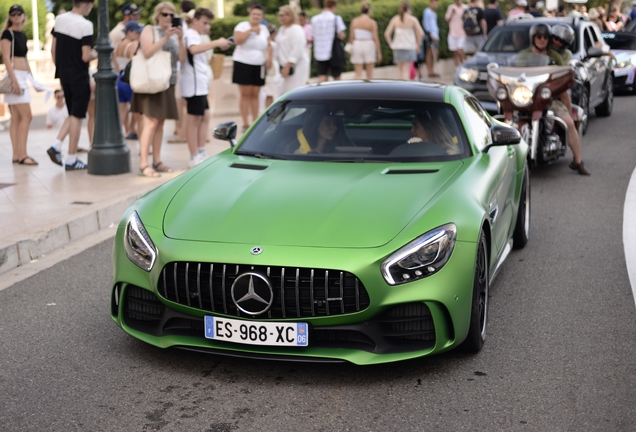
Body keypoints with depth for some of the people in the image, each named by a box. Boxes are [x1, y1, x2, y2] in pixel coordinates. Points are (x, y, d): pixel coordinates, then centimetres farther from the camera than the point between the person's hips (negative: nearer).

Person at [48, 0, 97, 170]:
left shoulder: (59, 19, 5)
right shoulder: (85, 25, -18)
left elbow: (53, 49, 10)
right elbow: (86, 57, -19)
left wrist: (59, 68, 19)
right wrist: (96, 54, 0)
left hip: (64, 74, 7)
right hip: (79, 77, -7)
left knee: (72, 114, 20)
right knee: (77, 117, 1)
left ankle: (57, 146, 6)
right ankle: (71, 160, 5)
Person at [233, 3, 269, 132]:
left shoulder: (264, 29, 12)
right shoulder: (242, 25, -3)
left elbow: (268, 45, 17)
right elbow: (237, 40, -19)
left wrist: (269, 58, 1)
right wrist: (250, 30, -20)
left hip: (258, 65, 4)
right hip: (243, 64, -4)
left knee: (255, 94, 5)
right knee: (245, 94, -4)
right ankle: (246, 124, -3)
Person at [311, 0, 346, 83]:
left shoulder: (315, 19, 6)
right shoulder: (336, 18, -7)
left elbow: (313, 37, 9)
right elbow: (341, 36, -12)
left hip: (319, 53, 3)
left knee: (322, 76, 1)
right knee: (336, 76, 12)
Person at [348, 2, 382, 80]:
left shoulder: (354, 21, 2)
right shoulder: (372, 22, -5)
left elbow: (351, 37, 2)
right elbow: (375, 38, -7)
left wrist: (352, 47, 14)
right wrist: (379, 53, -3)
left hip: (357, 45, 2)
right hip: (368, 45, -2)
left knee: (358, 73, 2)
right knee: (370, 73, 6)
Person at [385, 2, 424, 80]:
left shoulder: (395, 19, 3)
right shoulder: (413, 19, -3)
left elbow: (387, 34, -3)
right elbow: (421, 33, -10)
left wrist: (391, 44, 6)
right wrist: (418, 45, 1)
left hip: (397, 47, 2)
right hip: (409, 47, -2)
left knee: (400, 70, 14)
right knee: (406, 71, -2)